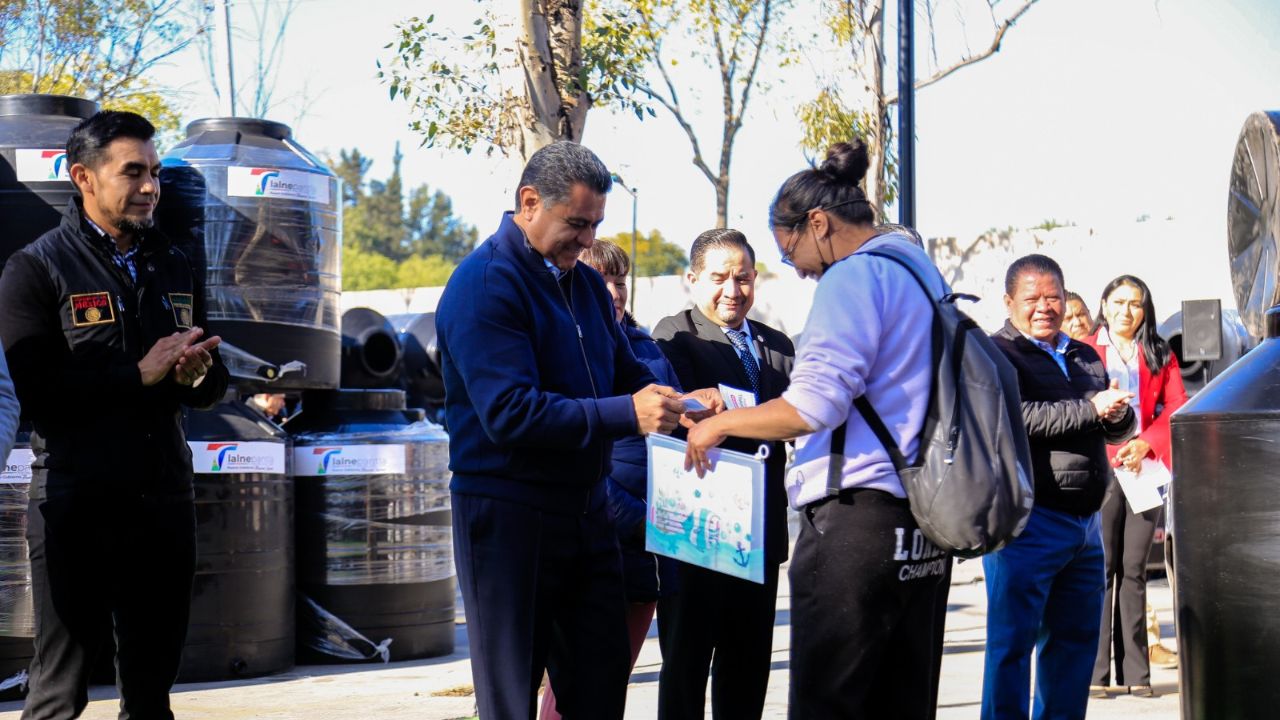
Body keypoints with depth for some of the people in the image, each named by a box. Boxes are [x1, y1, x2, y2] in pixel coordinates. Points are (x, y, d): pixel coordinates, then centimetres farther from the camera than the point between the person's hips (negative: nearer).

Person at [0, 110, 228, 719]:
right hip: (76, 508, -5)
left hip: (164, 503, 6)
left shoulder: (175, 269, 14)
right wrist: (140, 374, -17)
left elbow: (212, 385, 17)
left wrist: (197, 375, -7)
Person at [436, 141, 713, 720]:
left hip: (585, 510, 8)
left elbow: (627, 374, 19)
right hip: (507, 515, -8)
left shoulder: (584, 283, 12)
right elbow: (510, 413, -24)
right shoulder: (485, 285, -14)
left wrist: (676, 404, -3)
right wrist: (627, 414, -26)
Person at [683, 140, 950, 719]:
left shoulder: (853, 277, -10)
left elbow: (815, 404, -18)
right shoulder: (923, 272, 19)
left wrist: (720, 423, -5)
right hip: (925, 526, 10)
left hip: (857, 515, -9)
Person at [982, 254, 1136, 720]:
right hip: (1027, 521, -8)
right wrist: (1091, 410, -17)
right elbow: (1016, 418, -20)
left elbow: (1121, 428, 19)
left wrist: (1119, 414, -5)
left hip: (1084, 522, 8)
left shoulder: (1085, 358, 20)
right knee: (1013, 640, -5)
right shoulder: (997, 355, -4)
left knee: (1076, 637, 13)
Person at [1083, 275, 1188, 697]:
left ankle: (1135, 671, 5)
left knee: (1134, 570, 4)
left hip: (1146, 468, 2)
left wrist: (1146, 443, -9)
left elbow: (1177, 406, 6)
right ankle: (1096, 672, -4)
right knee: (1101, 569, -5)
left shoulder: (1160, 355, 15)